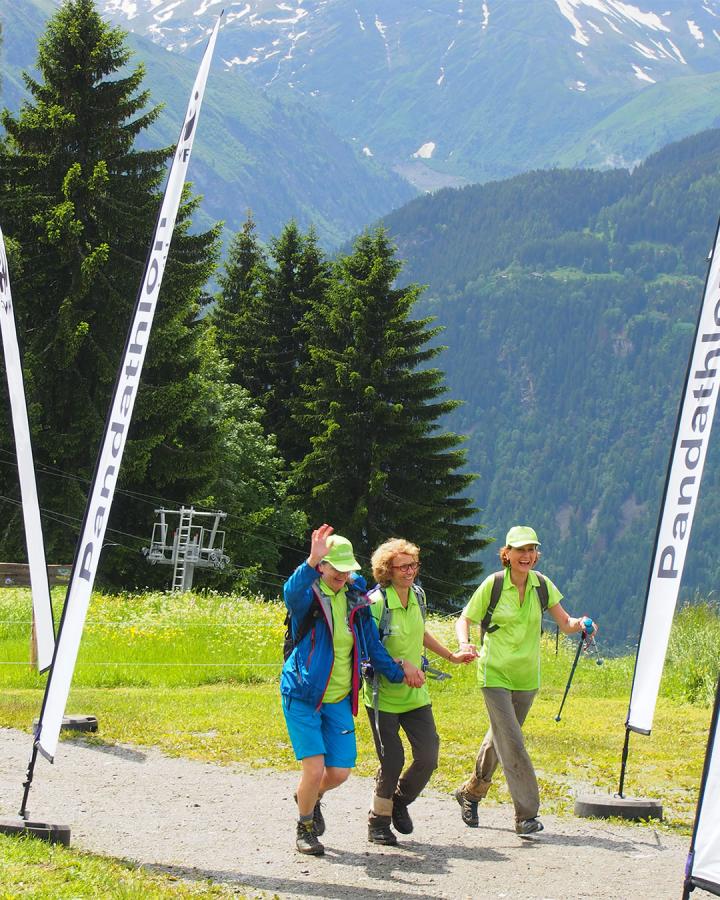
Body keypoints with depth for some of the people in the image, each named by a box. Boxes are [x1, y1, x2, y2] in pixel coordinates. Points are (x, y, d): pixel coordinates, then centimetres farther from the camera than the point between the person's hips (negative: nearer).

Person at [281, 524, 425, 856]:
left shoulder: (355, 600, 4)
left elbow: (373, 645, 16)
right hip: (302, 695, -5)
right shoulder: (309, 596, -12)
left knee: (340, 772, 2)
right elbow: (292, 593, -39)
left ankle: (310, 797, 38)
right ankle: (305, 827, 15)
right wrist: (312, 562, -54)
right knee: (315, 768, -12)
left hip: (339, 700, 5)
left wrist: (398, 670, 15)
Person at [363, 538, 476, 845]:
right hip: (383, 695, -6)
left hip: (415, 693, 6)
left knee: (428, 756, -1)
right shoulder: (376, 603, -19)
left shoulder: (418, 595, 3)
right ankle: (378, 823, 15)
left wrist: (452, 656, 26)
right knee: (392, 762, -5)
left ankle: (400, 802, 27)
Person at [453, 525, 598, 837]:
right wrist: (464, 644, -21)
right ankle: (526, 815, -11)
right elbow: (465, 618, -1)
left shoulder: (542, 585, 0)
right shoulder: (493, 585, -9)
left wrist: (579, 624, -22)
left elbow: (564, 623, 0)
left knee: (500, 738, 17)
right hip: (495, 673, -4)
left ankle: (471, 792, 39)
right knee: (512, 743, -13)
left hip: (526, 676, 4)